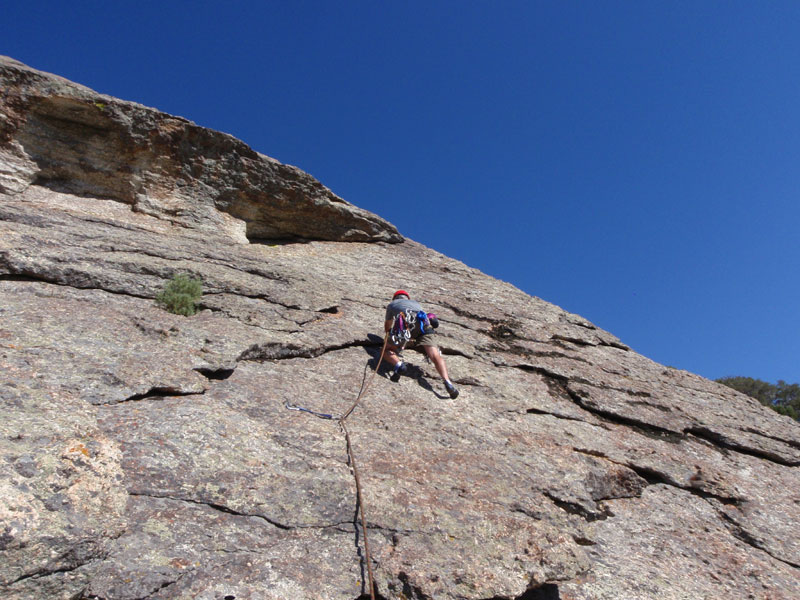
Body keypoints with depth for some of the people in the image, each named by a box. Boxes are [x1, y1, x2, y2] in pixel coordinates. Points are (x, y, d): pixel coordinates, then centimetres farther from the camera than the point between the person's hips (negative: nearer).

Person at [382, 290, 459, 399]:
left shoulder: (392, 304, 36)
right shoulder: (416, 303, 43)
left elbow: (387, 327, 45)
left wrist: (390, 336, 66)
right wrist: (412, 337, 68)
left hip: (405, 322, -2)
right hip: (423, 322, 2)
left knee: (387, 350, 11)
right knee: (435, 356, -9)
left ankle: (399, 364, -22)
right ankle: (447, 382, -33)